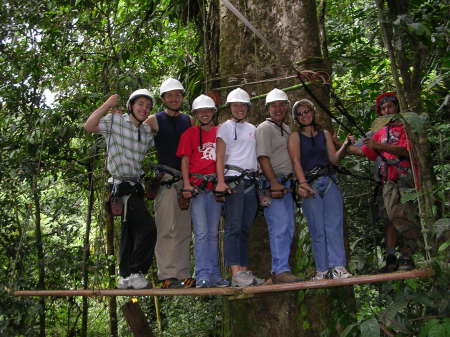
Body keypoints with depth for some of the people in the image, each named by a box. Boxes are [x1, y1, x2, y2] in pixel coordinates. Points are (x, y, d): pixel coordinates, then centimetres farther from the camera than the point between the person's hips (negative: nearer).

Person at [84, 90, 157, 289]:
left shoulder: (147, 131, 13)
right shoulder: (115, 121, -5)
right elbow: (89, 126, -18)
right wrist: (108, 105, -17)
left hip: (135, 186, 8)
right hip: (121, 185, -7)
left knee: (131, 231, 13)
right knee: (147, 228, -14)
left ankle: (126, 277, 23)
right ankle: (136, 273, -4)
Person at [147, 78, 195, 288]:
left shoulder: (189, 121, 18)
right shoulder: (154, 121, 6)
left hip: (186, 180, 4)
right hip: (165, 180, -4)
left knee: (184, 230, 5)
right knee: (167, 229, -8)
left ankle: (183, 275, 10)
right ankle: (168, 275, -5)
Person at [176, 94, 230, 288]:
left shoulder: (221, 132, 14)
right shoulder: (190, 134, 7)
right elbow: (185, 160, 1)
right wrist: (187, 184, -12)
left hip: (216, 186, 3)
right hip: (197, 186, -3)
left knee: (213, 233, 8)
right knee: (202, 232, -9)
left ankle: (214, 275, 13)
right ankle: (202, 275, -7)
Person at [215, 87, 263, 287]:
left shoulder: (252, 129, 20)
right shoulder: (225, 127, 3)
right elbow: (220, 156, -6)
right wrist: (221, 181, -19)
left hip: (250, 181, 6)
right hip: (233, 180, -6)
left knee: (245, 228, 7)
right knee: (233, 227, -11)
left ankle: (244, 271, 11)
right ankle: (235, 273, -14)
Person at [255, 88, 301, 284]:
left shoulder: (287, 129, 21)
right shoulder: (264, 128, -5)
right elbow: (263, 158, -14)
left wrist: (291, 182, 15)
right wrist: (274, 183, -20)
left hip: (286, 183, 9)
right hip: (272, 184, -9)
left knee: (288, 228, 10)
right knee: (279, 227, -13)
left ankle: (279, 270, 17)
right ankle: (281, 271, -9)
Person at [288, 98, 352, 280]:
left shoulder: (325, 134, 18)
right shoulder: (295, 137, 10)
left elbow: (333, 158, 10)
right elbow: (296, 161, -5)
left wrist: (345, 146, -6)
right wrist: (303, 183, -19)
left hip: (330, 182, 2)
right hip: (310, 185, -2)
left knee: (334, 226, -8)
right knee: (317, 229, -5)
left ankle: (338, 267, -10)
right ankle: (322, 270, -2)